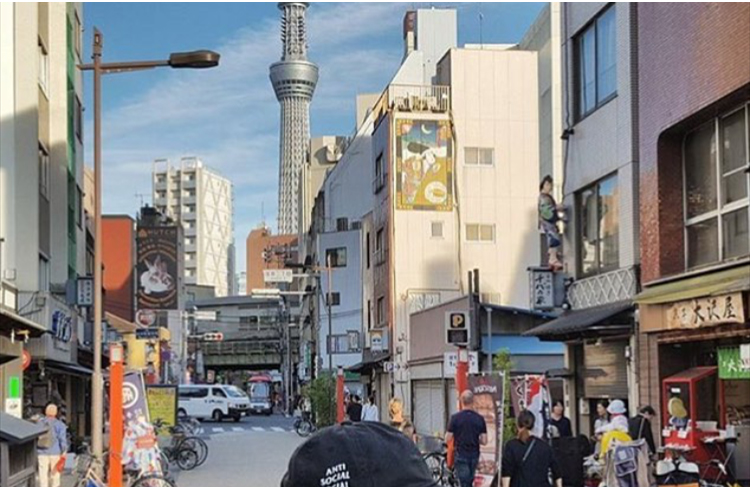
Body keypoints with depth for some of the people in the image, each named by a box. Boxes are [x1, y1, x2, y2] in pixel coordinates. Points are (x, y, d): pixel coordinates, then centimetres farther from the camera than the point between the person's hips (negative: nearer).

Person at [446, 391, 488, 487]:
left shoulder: (455, 418, -10)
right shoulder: (480, 418, -2)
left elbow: (447, 439, -7)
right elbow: (484, 441, -2)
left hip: (461, 456, -3)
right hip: (474, 456, 4)